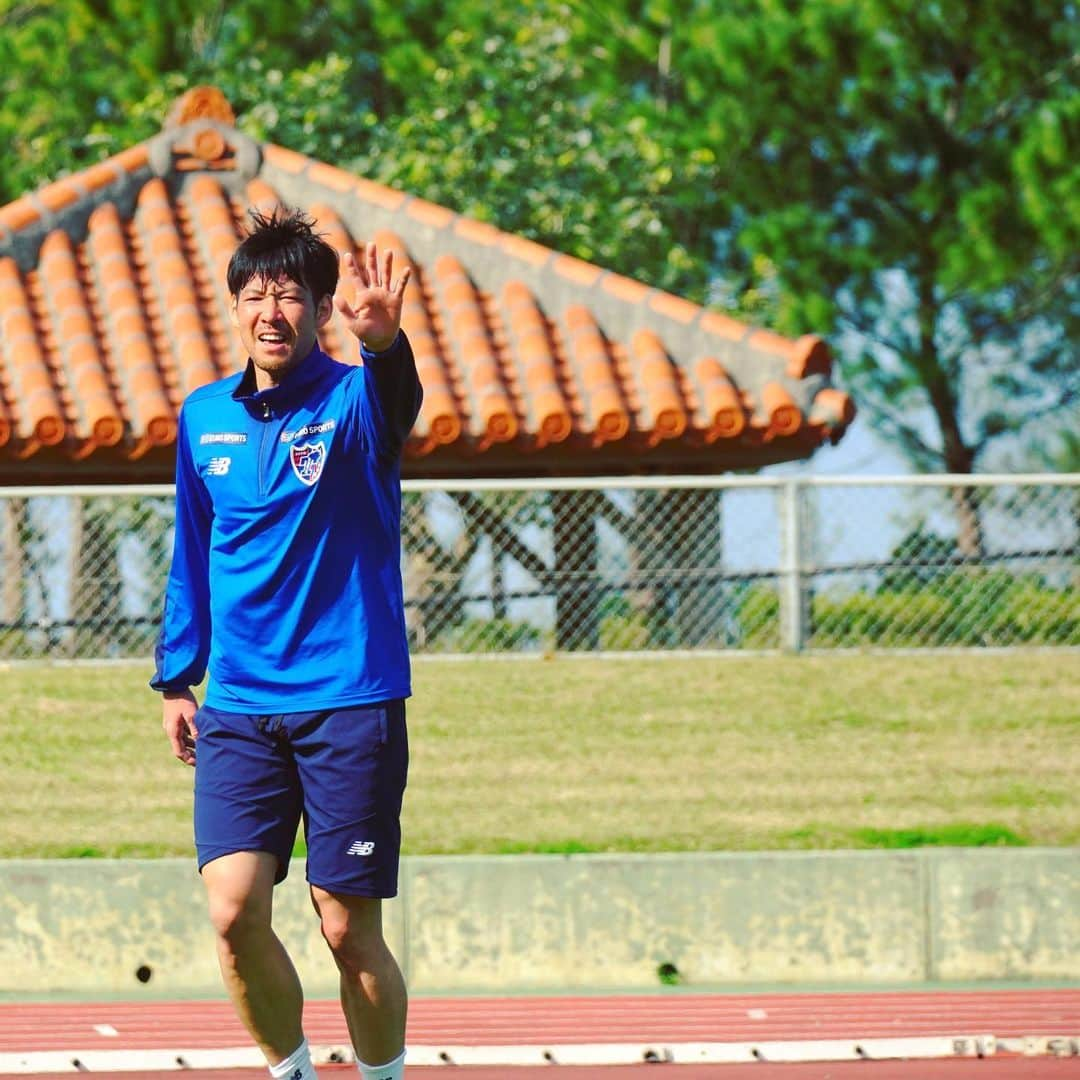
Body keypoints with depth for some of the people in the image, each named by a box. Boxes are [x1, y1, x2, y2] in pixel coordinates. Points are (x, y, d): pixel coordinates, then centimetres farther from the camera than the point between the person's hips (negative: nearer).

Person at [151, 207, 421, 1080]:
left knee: (349, 931, -2)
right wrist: (177, 678, 16)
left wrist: (384, 340, -55)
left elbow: (395, 403, -33)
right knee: (235, 913, -9)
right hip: (239, 707, 4)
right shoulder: (203, 417, 8)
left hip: (350, 704, -4)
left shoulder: (353, 401, -7)